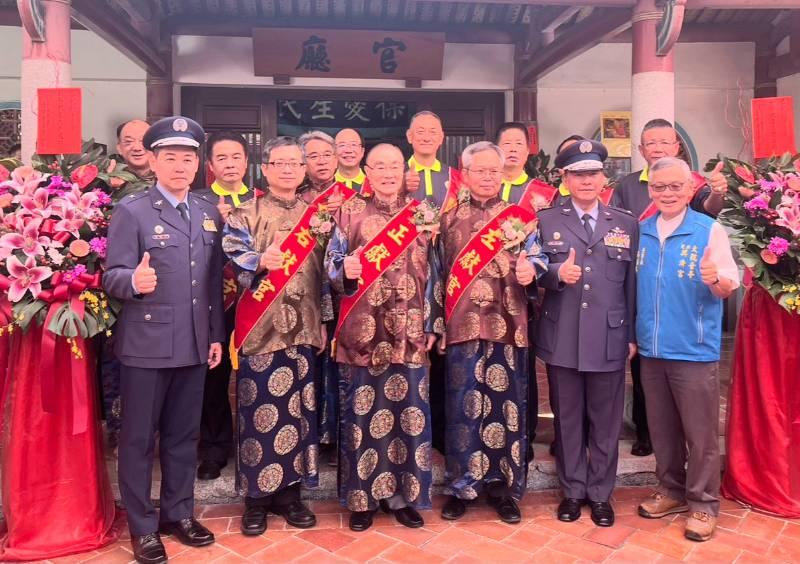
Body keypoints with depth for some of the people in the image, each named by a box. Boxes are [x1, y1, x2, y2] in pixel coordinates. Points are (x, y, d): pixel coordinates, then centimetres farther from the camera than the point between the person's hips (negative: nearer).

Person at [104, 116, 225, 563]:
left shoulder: (210, 213, 9)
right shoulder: (131, 211, -5)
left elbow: (215, 281, 11)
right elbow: (112, 276, -10)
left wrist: (217, 334, 10)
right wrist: (135, 280, -33)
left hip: (194, 343, 5)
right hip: (146, 344, -4)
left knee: (184, 434, 16)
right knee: (140, 438, 7)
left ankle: (179, 513, 32)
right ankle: (143, 527, 23)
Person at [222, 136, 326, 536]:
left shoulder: (316, 214, 12)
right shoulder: (246, 213, 3)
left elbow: (326, 269, 12)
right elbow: (232, 258, -10)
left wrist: (324, 321, 8)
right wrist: (259, 261, -30)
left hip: (303, 326, 3)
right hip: (260, 326, -3)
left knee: (298, 409, 8)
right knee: (260, 411, 1)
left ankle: (290, 491, 22)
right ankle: (256, 496, 15)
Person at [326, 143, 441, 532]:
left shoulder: (423, 213, 9)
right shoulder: (350, 212, 4)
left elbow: (434, 272, 10)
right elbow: (332, 264, 0)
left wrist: (433, 324, 7)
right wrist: (345, 269, -23)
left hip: (409, 330, 2)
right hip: (362, 330, -1)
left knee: (409, 411, 6)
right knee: (362, 412, 4)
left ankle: (404, 495, 21)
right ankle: (362, 498, 18)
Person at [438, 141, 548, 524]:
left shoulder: (521, 217, 10)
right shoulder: (449, 218, 10)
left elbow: (536, 257, 4)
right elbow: (437, 269, 10)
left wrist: (530, 270, -20)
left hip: (508, 325, 0)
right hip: (462, 324, 0)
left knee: (507, 405, 6)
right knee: (463, 405, 3)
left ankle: (503, 486, 20)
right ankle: (460, 485, 17)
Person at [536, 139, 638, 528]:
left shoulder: (627, 224, 8)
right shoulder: (546, 221, 5)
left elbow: (633, 283, 6)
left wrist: (632, 334, 4)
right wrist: (557, 274, -19)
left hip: (609, 338, 0)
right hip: (562, 338, 0)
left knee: (606, 420, 9)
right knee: (567, 418, 11)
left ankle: (600, 493, 26)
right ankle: (572, 490, 27)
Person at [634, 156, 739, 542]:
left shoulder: (710, 230, -6)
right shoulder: (641, 232, 5)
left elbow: (729, 286, -8)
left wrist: (717, 279, -29)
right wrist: (630, 333, 8)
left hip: (694, 350, -4)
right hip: (651, 349, 4)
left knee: (700, 432, 5)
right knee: (661, 428, 15)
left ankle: (703, 503, 19)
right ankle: (672, 490, 32)